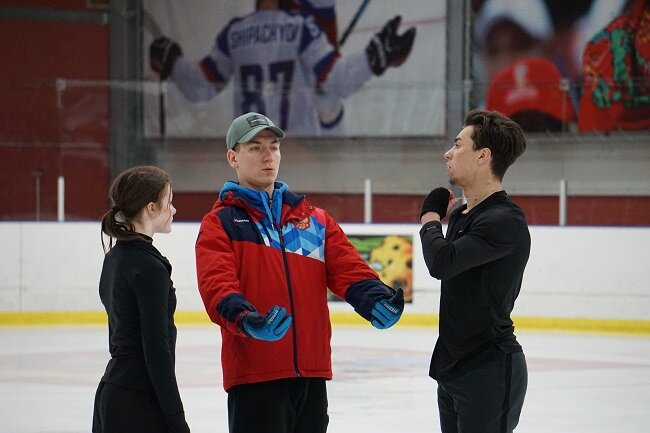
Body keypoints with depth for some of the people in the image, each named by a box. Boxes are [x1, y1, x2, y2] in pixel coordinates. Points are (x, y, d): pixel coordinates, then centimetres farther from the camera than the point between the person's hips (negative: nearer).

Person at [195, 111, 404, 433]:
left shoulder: (313, 219, 16)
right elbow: (216, 284, -14)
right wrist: (245, 319, -34)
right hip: (254, 373, -5)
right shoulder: (221, 222, 1)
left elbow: (347, 269, 4)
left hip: (312, 372, 6)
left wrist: (374, 299, -17)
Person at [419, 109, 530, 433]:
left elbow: (442, 262, -28)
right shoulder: (461, 215, 12)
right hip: (453, 369, 9)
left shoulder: (505, 221, -18)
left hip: (489, 370, -9)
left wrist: (430, 216, -11)